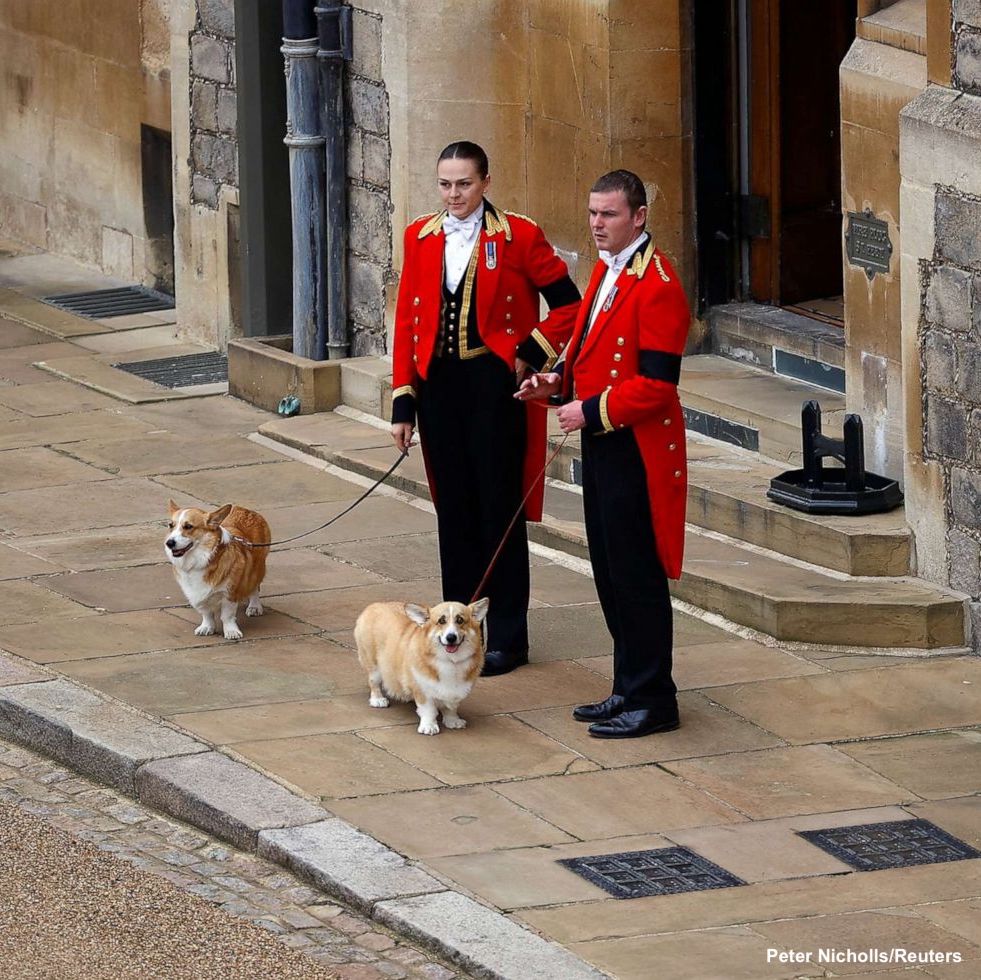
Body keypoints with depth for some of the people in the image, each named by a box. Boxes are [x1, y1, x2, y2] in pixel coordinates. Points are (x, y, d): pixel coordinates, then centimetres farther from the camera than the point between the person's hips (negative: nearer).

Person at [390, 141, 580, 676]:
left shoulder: (518, 236, -6)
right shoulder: (421, 237, 7)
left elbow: (568, 304, -2)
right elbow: (407, 321, 8)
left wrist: (531, 355, -10)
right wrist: (403, 401, 4)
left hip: (495, 386, -4)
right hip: (439, 386, 4)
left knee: (499, 510, 0)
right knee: (453, 509, 9)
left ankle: (506, 638, 7)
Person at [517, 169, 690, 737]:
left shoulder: (658, 285, -18)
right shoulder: (607, 272, 12)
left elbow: (656, 384, -22)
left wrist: (591, 411, -19)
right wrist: (560, 381, 6)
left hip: (637, 451, -10)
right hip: (603, 447, 10)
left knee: (637, 577, -3)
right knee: (611, 574, 15)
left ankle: (652, 702, 5)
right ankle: (631, 690, 24)